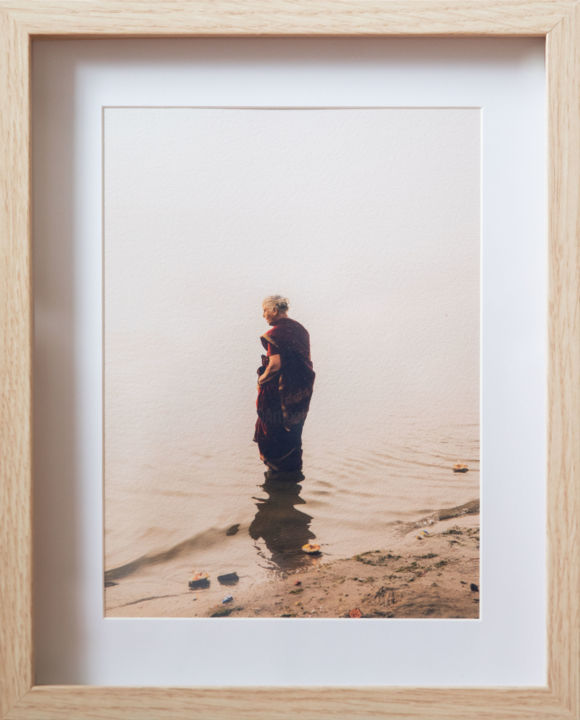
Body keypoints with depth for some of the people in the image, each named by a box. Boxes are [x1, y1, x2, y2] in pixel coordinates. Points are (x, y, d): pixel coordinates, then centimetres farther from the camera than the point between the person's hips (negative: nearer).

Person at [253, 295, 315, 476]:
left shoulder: (276, 334, -18)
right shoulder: (300, 329, 7)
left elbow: (275, 364, -24)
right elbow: (306, 360, 11)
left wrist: (262, 379, -9)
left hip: (278, 392, -8)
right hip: (300, 391, 8)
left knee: (273, 430, 7)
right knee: (293, 430, 19)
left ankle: (279, 469, 15)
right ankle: (294, 467, 29)